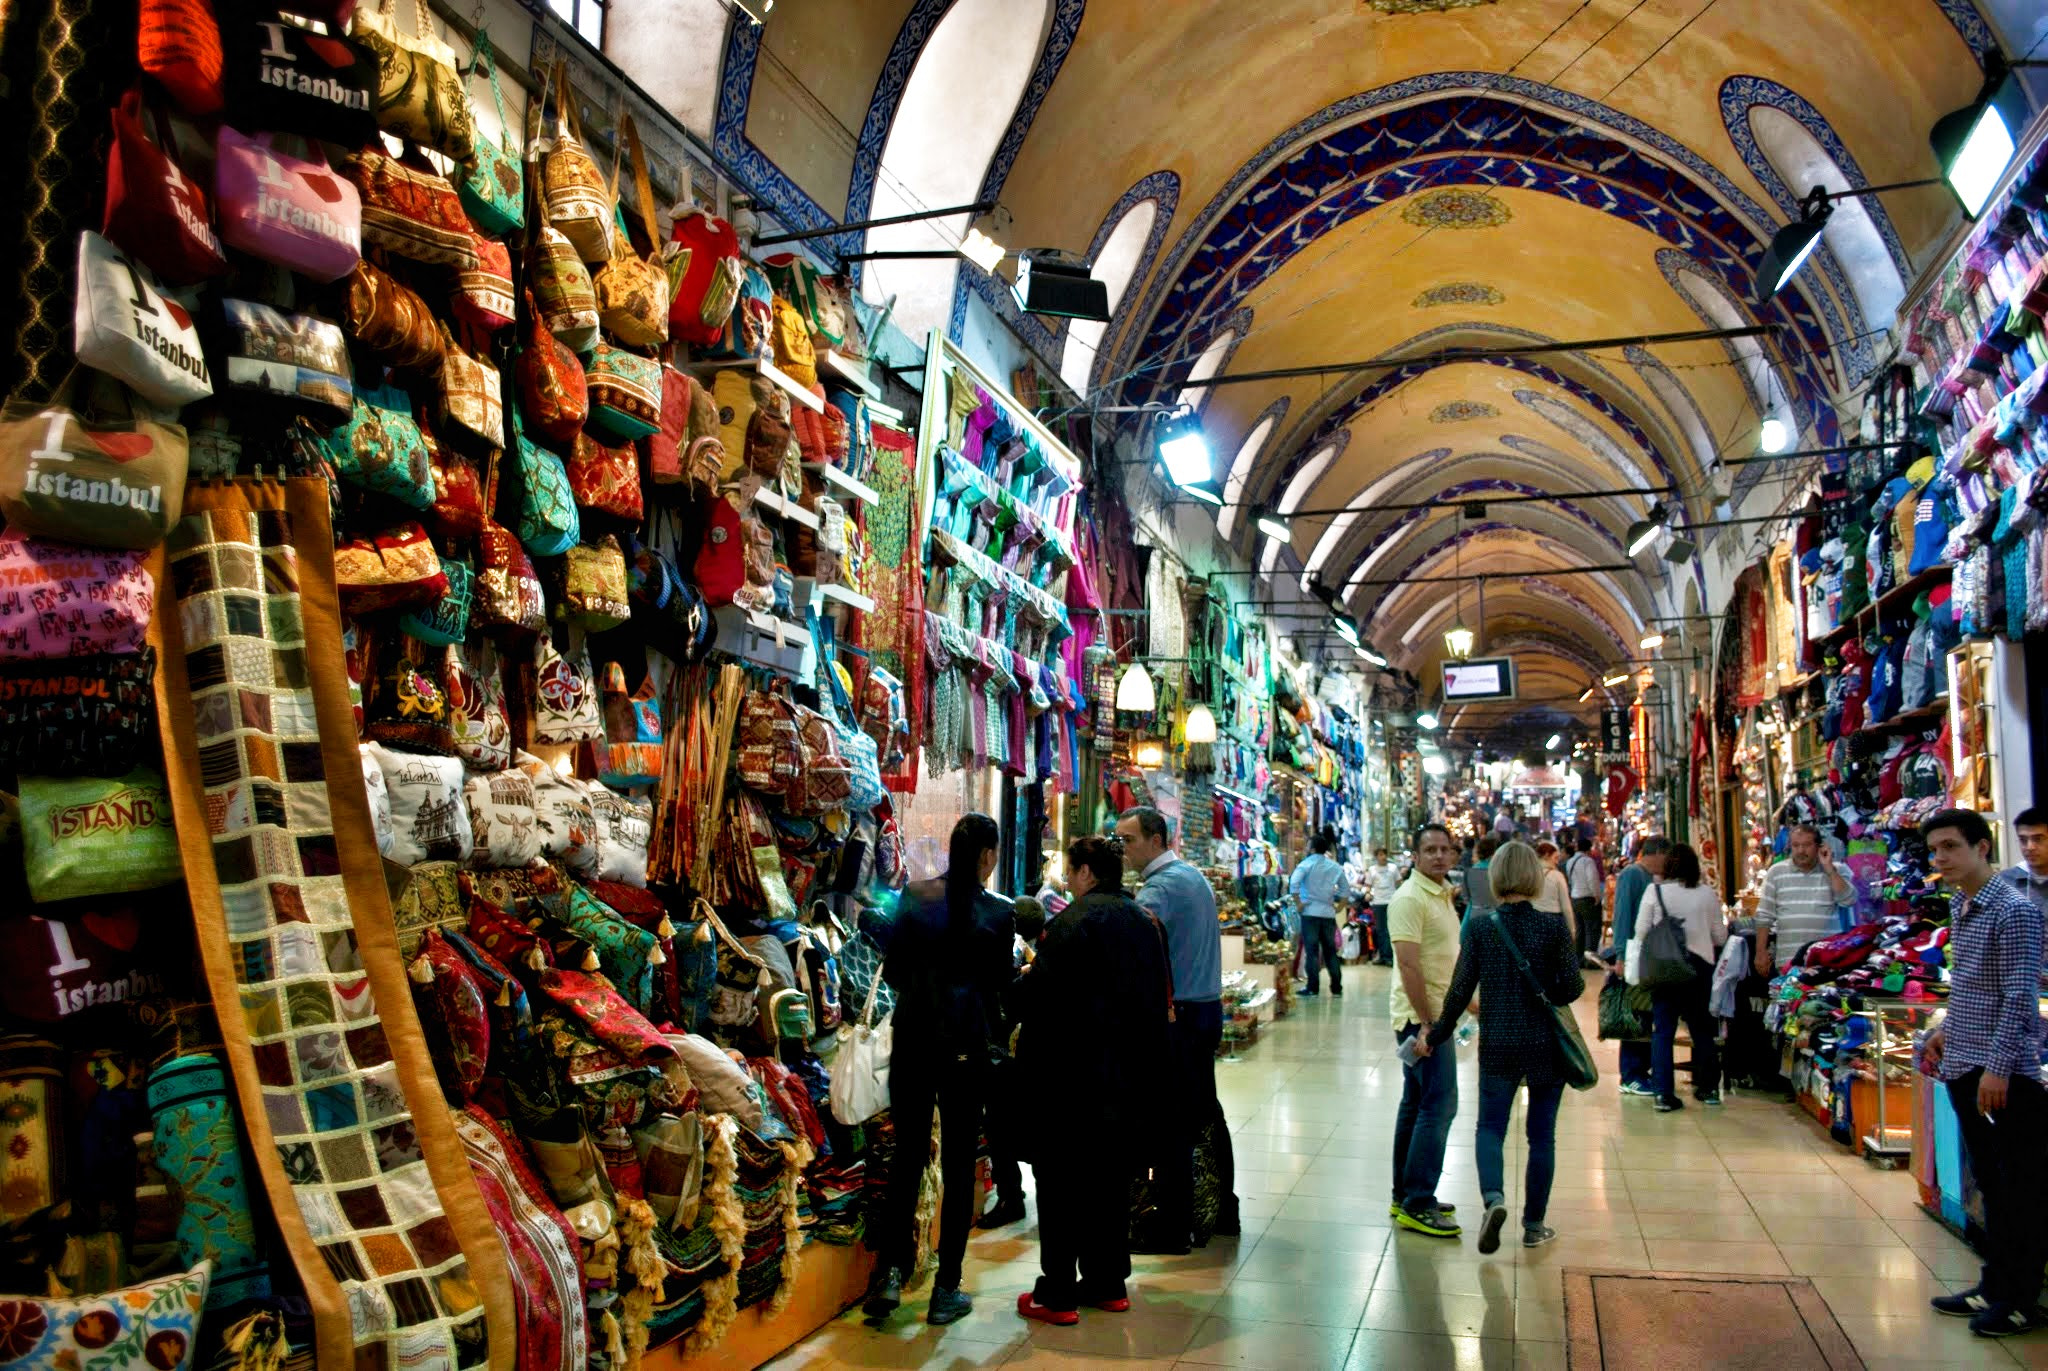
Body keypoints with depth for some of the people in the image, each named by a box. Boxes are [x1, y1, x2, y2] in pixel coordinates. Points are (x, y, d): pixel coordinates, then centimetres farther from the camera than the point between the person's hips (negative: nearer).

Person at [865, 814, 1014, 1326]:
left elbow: (893, 971, 4)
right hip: (966, 1046, -2)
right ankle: (946, 1290, 14)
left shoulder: (914, 897, -2)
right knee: (958, 1166, 8)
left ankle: (891, 1271, 8)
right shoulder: (997, 912, -8)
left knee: (907, 1156, 15)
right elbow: (1000, 984, -1)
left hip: (913, 1039, 2)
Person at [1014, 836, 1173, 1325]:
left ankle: (1056, 1294, 6)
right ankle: (1109, 1282, 24)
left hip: (1075, 1077, -7)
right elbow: (1163, 1001, 13)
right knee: (1111, 1181, 16)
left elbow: (1045, 998, -18)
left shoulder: (1073, 921, -14)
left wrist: (1028, 1062, -10)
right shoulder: (1146, 923, 9)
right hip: (1132, 1078, 7)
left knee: (1060, 1181, 2)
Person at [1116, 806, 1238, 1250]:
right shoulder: (1196, 876, 14)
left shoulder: (1160, 887, -16)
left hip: (1176, 1016, -10)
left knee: (1172, 1123, -4)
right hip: (1209, 1008, 10)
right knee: (1205, 1111, 17)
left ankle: (1171, 1229, 1)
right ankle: (1222, 1209, 27)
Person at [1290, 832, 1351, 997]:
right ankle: (1337, 989, 11)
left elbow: (1293, 883, -19)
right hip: (1329, 913, 4)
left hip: (1310, 912, -4)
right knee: (1330, 951, 10)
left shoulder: (1306, 864, -5)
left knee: (1312, 951, -1)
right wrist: (1337, 907, 18)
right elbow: (1346, 891, 15)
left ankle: (1313, 988, -1)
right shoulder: (1335, 867, 10)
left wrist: (1298, 903, -10)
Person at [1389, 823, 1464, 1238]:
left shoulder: (1442, 895, 14)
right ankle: (1417, 1205, -6)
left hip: (1436, 1015, 10)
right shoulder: (1410, 898, -16)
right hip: (1421, 1017, -10)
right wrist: (1428, 1022, -24)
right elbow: (1408, 965, -22)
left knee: (1417, 1104, 14)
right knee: (1439, 1106, -10)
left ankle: (1406, 1197, 22)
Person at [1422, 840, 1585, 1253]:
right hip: (1546, 1047, 0)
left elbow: (1460, 990, -5)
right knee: (1541, 1135, 13)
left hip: (1497, 1046, 0)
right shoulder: (1553, 926, -9)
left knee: (1490, 1128, 12)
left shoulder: (1480, 927, -7)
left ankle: (1494, 1197, -14)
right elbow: (1572, 987, -9)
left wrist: (1437, 1036, 6)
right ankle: (1534, 1224, 21)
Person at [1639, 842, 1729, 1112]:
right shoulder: (1708, 894, -2)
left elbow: (1641, 931, -3)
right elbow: (1720, 936, 6)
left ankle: (1664, 1093, -1)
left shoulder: (1655, 891, -5)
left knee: (1663, 1031, 2)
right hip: (1700, 966, 1)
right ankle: (1708, 1087, 26)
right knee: (1702, 1029, 16)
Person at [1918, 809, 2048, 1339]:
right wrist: (1947, 1031, 18)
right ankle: (1995, 1285, 26)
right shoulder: (1959, 907, 10)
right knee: (1990, 1184, 16)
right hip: (1966, 1070, 8)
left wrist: (1998, 1066, -20)